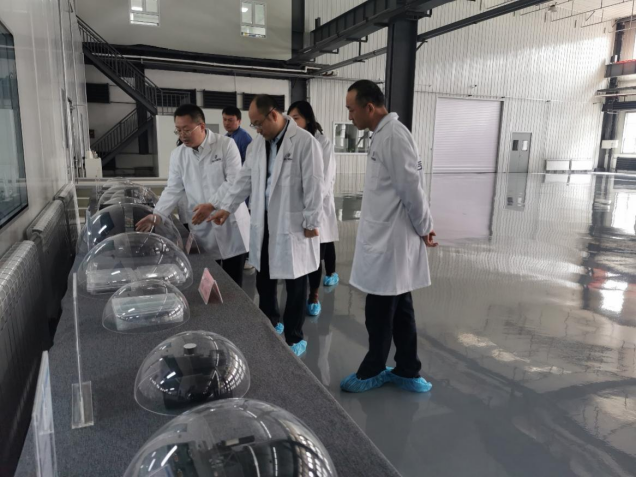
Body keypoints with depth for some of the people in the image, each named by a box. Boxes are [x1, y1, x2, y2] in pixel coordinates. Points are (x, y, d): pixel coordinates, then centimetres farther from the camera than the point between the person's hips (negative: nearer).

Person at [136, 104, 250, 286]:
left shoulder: (226, 145, -7)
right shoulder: (178, 154, 6)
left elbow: (234, 181, -12)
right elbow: (173, 189, 5)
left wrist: (211, 205, -22)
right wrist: (158, 215, -10)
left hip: (230, 225, -3)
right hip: (201, 228, 3)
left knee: (233, 284, 7)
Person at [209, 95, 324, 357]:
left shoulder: (305, 141, -13)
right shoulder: (257, 144, 8)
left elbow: (313, 185, -14)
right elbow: (245, 179, 13)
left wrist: (312, 223, -13)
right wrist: (226, 207, 6)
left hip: (293, 224, -6)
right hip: (264, 222, 7)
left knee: (294, 283, 6)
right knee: (263, 278, 17)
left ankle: (294, 337, 23)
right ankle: (270, 323, 39)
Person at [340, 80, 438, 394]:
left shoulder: (393, 135, -18)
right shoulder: (382, 134, 13)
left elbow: (412, 186, -19)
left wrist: (424, 228, -7)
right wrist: (423, 226, 13)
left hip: (391, 241, -9)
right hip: (384, 239, 9)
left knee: (379, 313, 6)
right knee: (399, 309, 16)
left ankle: (373, 371, 26)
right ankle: (407, 371, 30)